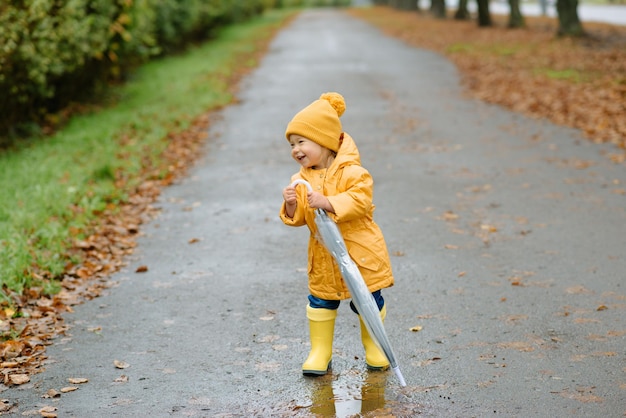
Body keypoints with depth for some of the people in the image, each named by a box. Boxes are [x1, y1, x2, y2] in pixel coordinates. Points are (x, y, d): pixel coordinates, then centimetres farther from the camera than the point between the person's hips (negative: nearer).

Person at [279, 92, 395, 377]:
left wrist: (327, 202, -36)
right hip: (323, 257, 5)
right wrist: (292, 205, -20)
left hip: (359, 253, -4)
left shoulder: (351, 173, -15)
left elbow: (360, 201, -28)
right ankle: (320, 353, 22)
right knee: (320, 302, 9)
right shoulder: (302, 179, 2)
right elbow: (297, 218, 2)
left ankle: (373, 346, 29)